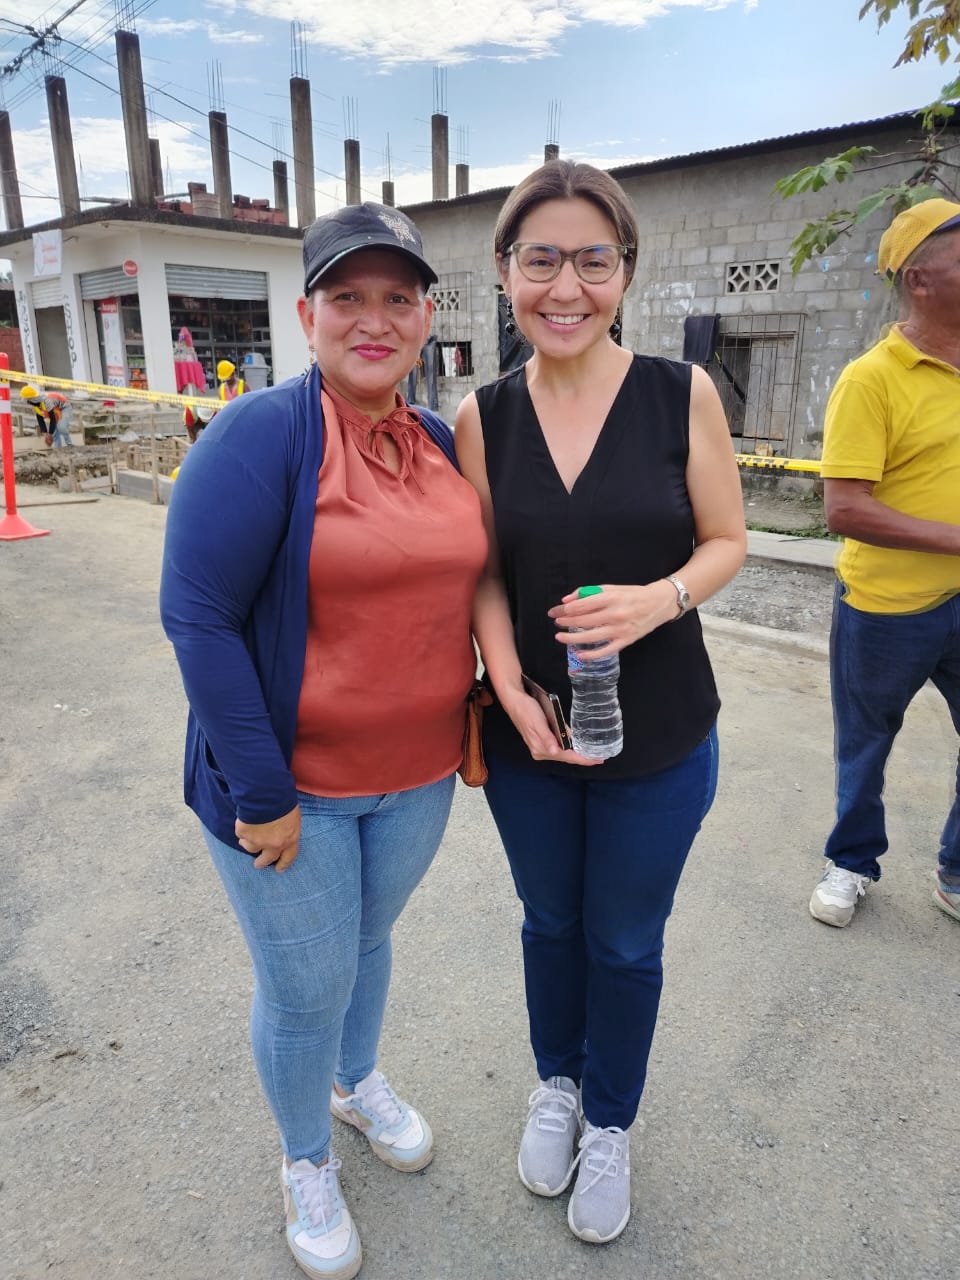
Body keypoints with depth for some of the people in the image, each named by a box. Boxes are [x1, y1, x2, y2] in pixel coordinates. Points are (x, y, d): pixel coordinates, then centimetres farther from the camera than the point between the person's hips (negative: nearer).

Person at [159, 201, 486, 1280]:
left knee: (368, 940, 27)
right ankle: (305, 1161, 44)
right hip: (291, 785, -5)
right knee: (306, 988, 13)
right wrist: (260, 794, -19)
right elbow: (197, 615, -21)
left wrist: (473, 717, 8)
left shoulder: (440, 442, 2)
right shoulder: (260, 435, -17)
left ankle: (358, 1081, 57)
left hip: (418, 774, 5)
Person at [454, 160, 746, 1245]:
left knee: (625, 942, 17)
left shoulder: (682, 394, -9)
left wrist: (660, 599, -23)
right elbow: (482, 574, -3)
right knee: (550, 922, 23)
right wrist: (512, 695, -16)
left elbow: (726, 540, -3)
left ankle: (610, 1124, 46)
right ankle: (556, 1084, 53)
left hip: (657, 739, -1)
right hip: (524, 732, 2)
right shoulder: (484, 415, -4)